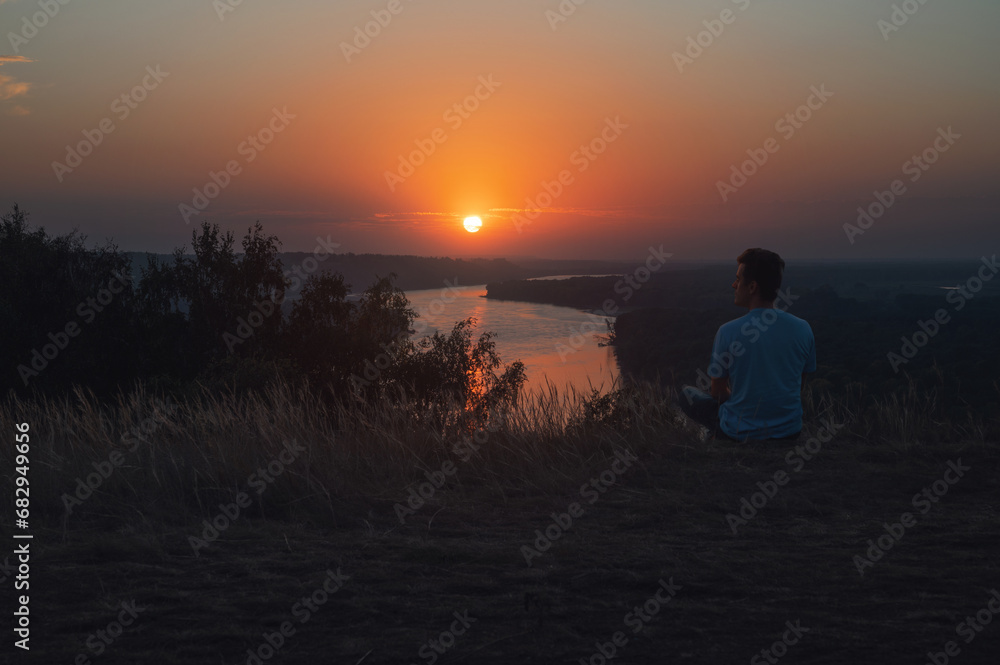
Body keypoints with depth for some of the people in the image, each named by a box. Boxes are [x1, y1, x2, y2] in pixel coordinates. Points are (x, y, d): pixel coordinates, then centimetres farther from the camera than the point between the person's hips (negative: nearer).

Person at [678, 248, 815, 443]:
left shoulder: (728, 332, -20)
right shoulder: (803, 329, -9)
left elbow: (717, 392, -6)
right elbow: (799, 385, 6)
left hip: (741, 434, -4)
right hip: (791, 431, 4)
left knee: (687, 393, 21)